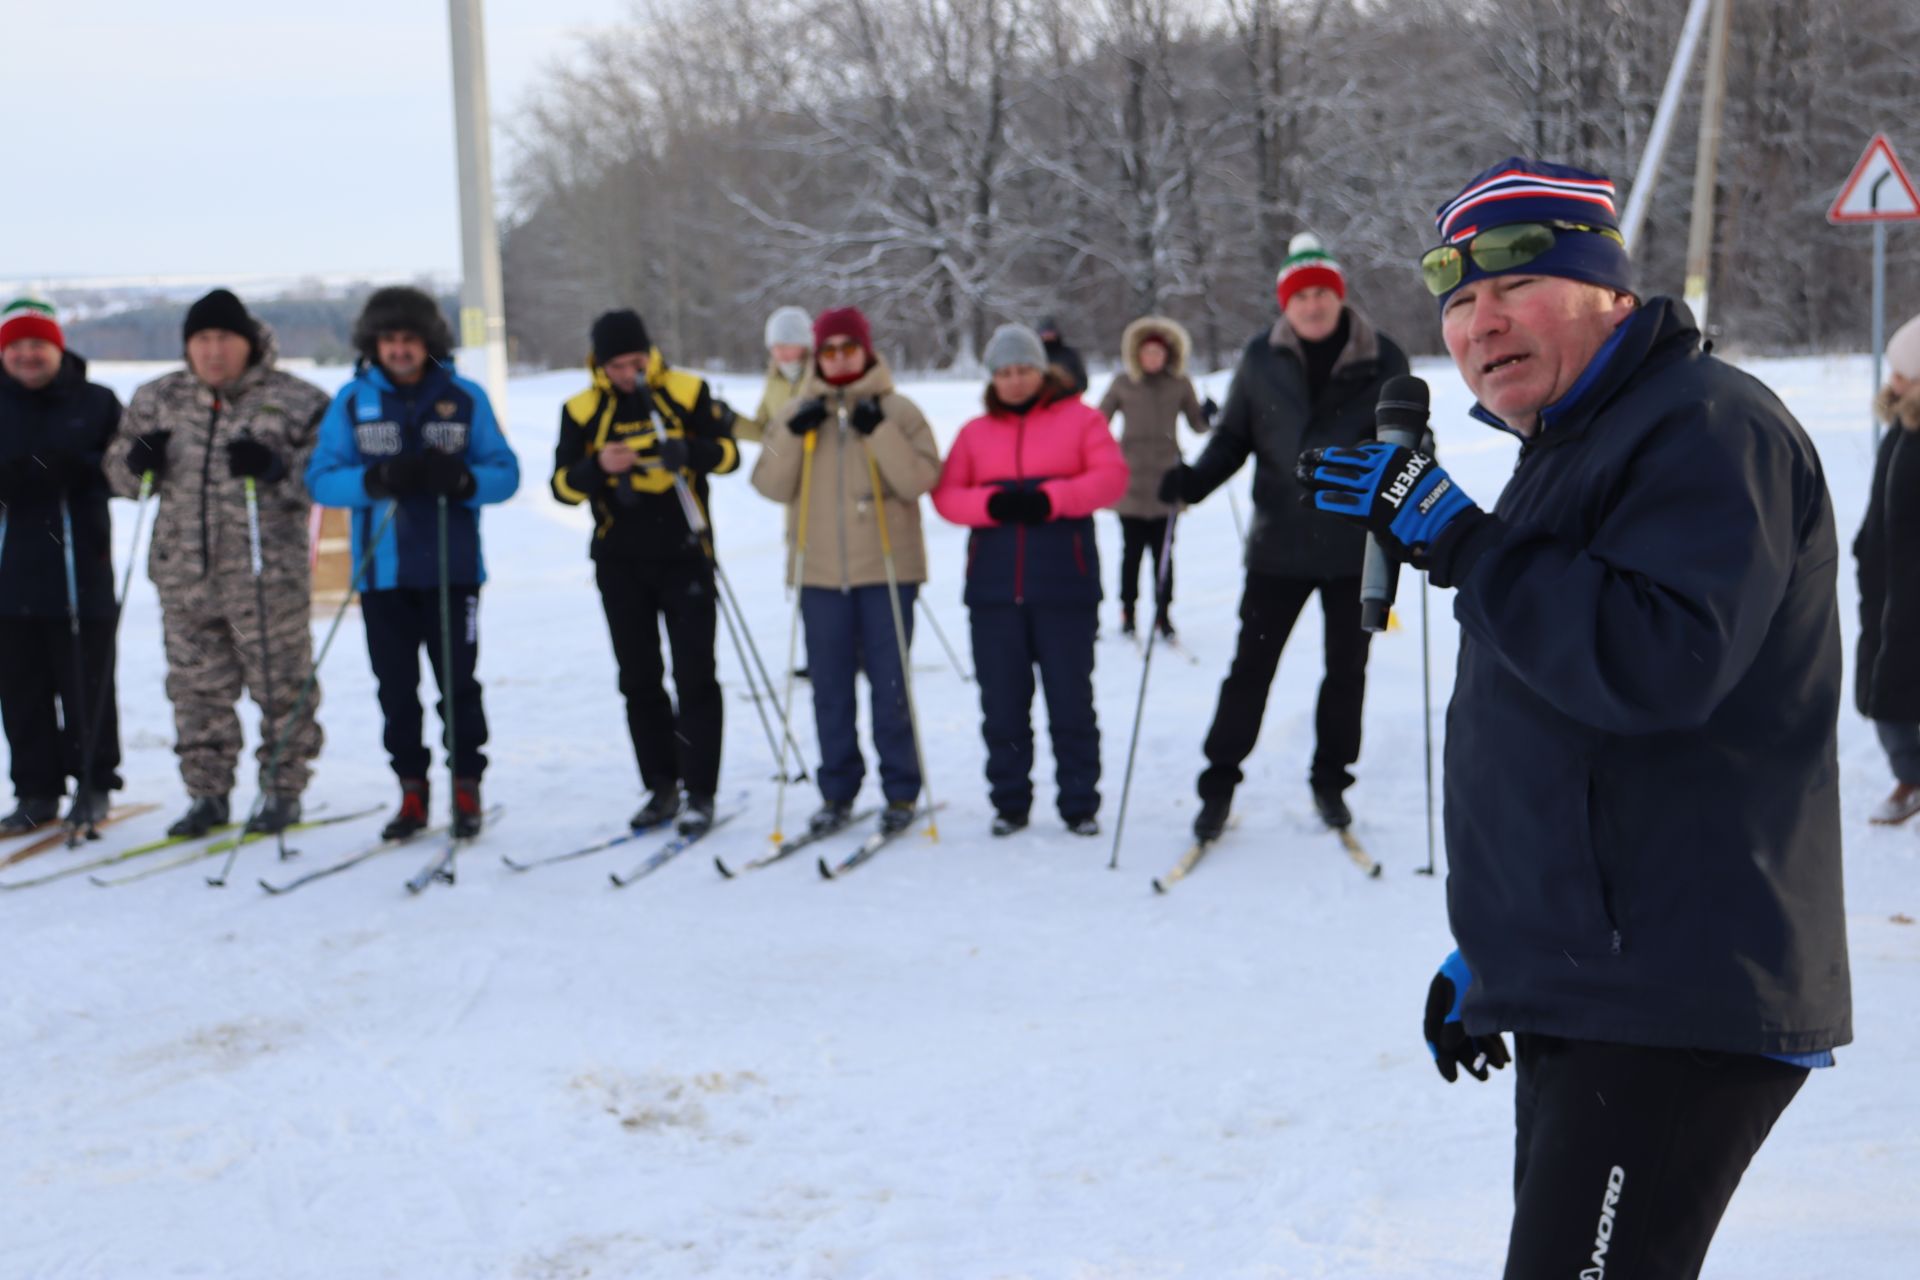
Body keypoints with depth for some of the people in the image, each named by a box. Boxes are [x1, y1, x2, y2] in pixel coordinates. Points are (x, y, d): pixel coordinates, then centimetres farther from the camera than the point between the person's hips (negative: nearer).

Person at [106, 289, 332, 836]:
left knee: (280, 685, 1)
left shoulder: (295, 399, -1)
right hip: (184, 571, 4)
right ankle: (206, 793, 19)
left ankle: (283, 791, 13)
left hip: (267, 570, -4)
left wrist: (276, 467, -21)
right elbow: (119, 472, 20)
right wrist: (136, 460, -3)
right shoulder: (157, 400, 12)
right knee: (197, 687, 9)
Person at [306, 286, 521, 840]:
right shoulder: (352, 401, 4)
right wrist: (376, 479, -20)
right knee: (396, 688, 7)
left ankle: (466, 789, 13)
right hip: (382, 571, 1)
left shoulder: (465, 398, 3)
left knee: (458, 684, 1)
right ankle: (412, 791, 17)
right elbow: (321, 478, -1)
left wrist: (461, 479, -20)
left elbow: (505, 473, 2)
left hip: (451, 566, -1)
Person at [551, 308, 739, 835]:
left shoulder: (687, 392, -2)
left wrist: (690, 450, -24)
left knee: (694, 676, -4)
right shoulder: (582, 410, 1)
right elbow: (563, 486, -2)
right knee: (639, 680, 7)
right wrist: (597, 466, -23)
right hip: (621, 563, 2)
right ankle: (661, 787, 17)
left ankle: (700, 791, 1)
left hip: (683, 555, -2)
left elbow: (728, 453, -2)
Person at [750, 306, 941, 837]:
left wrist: (878, 431, -20)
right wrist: (793, 435, -12)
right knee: (830, 688, 7)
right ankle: (837, 792, 17)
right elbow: (772, 486, 1)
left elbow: (920, 479, -11)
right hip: (819, 572, 3)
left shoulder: (897, 411, 1)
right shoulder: (797, 413, 10)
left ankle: (900, 793, 10)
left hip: (886, 569, -3)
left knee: (890, 684, 0)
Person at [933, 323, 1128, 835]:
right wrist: (992, 504, -13)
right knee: (1001, 702, 5)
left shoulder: (1080, 419, 8)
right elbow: (945, 495, 6)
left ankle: (1080, 804, 9)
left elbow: (1111, 476, -5)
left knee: (1070, 698, 0)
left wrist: (1050, 499, -17)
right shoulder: (975, 433, 15)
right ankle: (1009, 801, 16)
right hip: (994, 589, 3)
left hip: (1064, 586, -3)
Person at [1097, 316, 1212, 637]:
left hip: (1166, 478, 0)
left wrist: (1207, 416, -7)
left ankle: (1163, 613, 8)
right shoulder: (1123, 384, 5)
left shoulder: (1180, 384, 7)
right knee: (1132, 549, 2)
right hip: (1131, 480, 0)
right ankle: (1127, 612, 12)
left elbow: (1197, 424, 12)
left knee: (1163, 550, 0)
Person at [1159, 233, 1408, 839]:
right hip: (1279, 544, -1)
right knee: (1251, 665, 2)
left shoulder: (1382, 359, -2)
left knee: (1346, 668, 12)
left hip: (1357, 546, 1)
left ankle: (1330, 781, 28)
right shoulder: (1260, 359, -1)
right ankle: (1219, 783, 13)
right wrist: (1194, 479, -10)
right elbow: (1233, 437, 7)